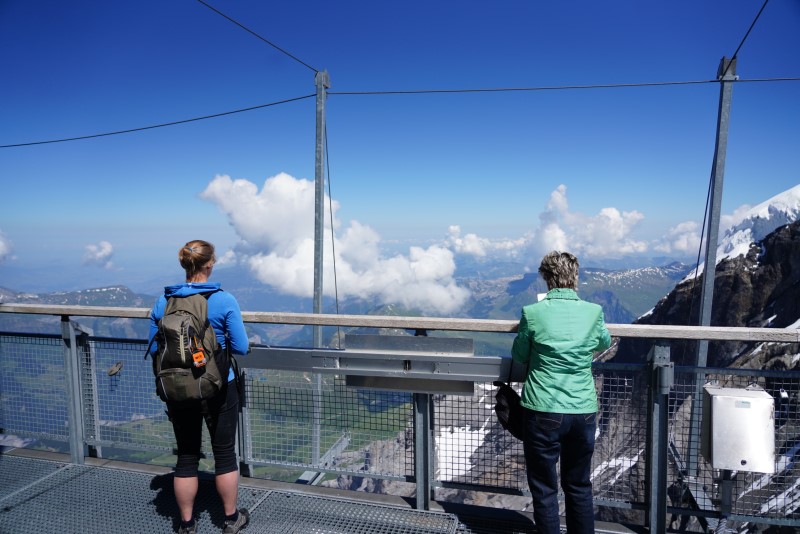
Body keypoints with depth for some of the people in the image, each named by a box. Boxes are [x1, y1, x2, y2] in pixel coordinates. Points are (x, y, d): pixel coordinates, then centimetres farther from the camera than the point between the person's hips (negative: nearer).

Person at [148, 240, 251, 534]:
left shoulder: (163, 301, -3)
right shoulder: (224, 301, -14)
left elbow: (154, 347, 4)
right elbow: (241, 348, -12)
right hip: (218, 389, -3)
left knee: (186, 456, 16)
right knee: (225, 453, 14)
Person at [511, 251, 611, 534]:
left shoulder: (533, 313, -11)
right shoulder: (594, 312, -3)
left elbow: (519, 356, 4)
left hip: (544, 412, -3)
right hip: (583, 412, 3)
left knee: (544, 489, 11)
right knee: (579, 487, 20)